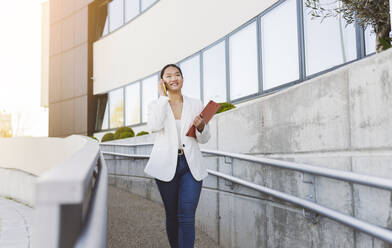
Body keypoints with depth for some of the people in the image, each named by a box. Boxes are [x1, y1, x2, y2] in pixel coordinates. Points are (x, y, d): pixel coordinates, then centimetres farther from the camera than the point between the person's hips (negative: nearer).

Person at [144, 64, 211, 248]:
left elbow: (204, 139, 12)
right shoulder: (155, 105, 5)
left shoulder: (196, 104, 8)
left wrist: (201, 127, -11)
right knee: (172, 215, 9)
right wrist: (163, 97, -9)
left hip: (191, 165, 0)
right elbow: (154, 126, -18)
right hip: (167, 166, 0)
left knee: (186, 215, -13)